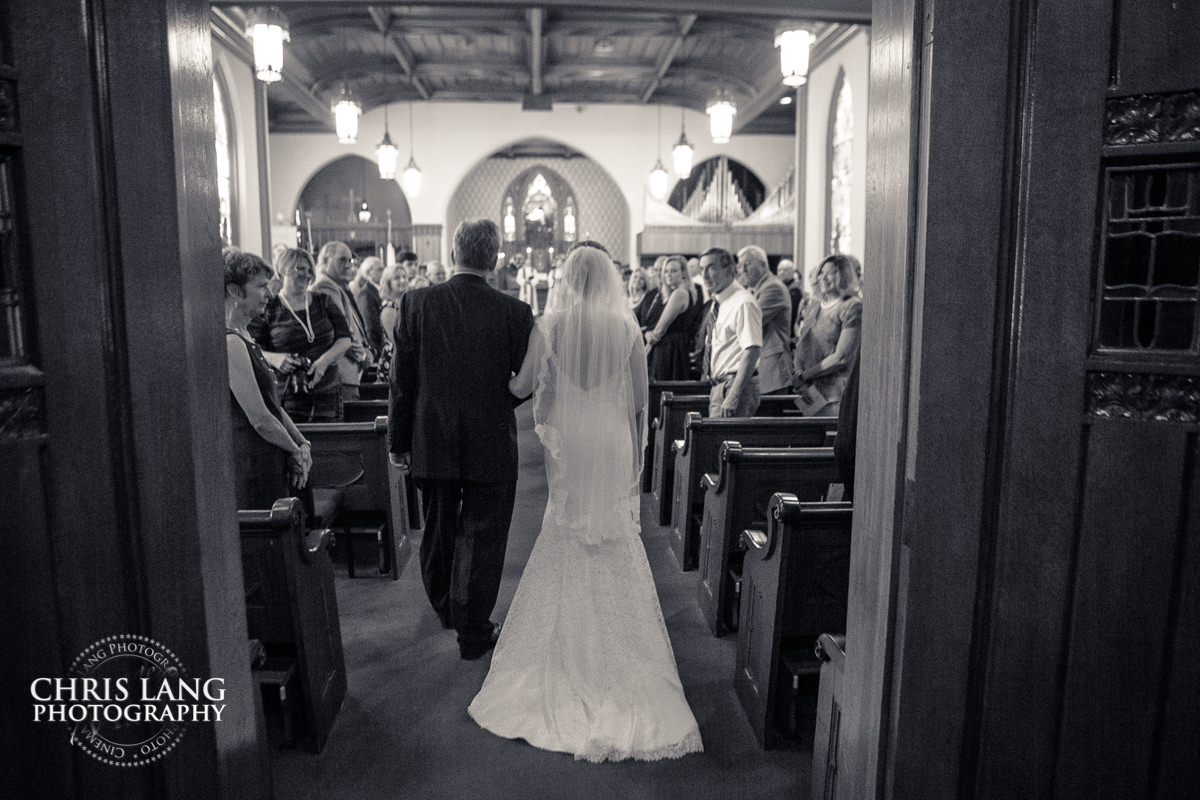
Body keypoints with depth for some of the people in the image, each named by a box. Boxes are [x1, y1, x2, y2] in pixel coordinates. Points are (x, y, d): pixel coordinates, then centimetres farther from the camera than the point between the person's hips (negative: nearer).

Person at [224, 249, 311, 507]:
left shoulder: (243, 337, 14)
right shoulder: (230, 343, -18)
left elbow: (273, 404, 16)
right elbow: (260, 419, -19)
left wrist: (302, 443, 7)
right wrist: (297, 451, -6)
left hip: (268, 464, 9)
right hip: (251, 467, -9)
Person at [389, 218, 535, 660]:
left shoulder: (415, 302, -7)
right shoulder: (514, 312, -12)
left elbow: (401, 379, -3)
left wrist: (399, 439, 6)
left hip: (431, 442, 3)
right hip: (491, 445, -3)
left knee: (438, 529, 22)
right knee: (481, 536, 9)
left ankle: (443, 606, 45)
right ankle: (472, 631, 20)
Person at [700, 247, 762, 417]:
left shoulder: (743, 302, -14)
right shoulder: (719, 303, 14)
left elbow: (751, 352, -21)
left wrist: (733, 397, -25)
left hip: (736, 385, -9)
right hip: (719, 387, 9)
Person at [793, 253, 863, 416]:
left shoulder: (853, 307, -4)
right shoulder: (810, 305, 16)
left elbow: (841, 357, -9)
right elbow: (799, 345, 12)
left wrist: (804, 376, -7)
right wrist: (798, 373, -7)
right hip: (809, 391, 5)